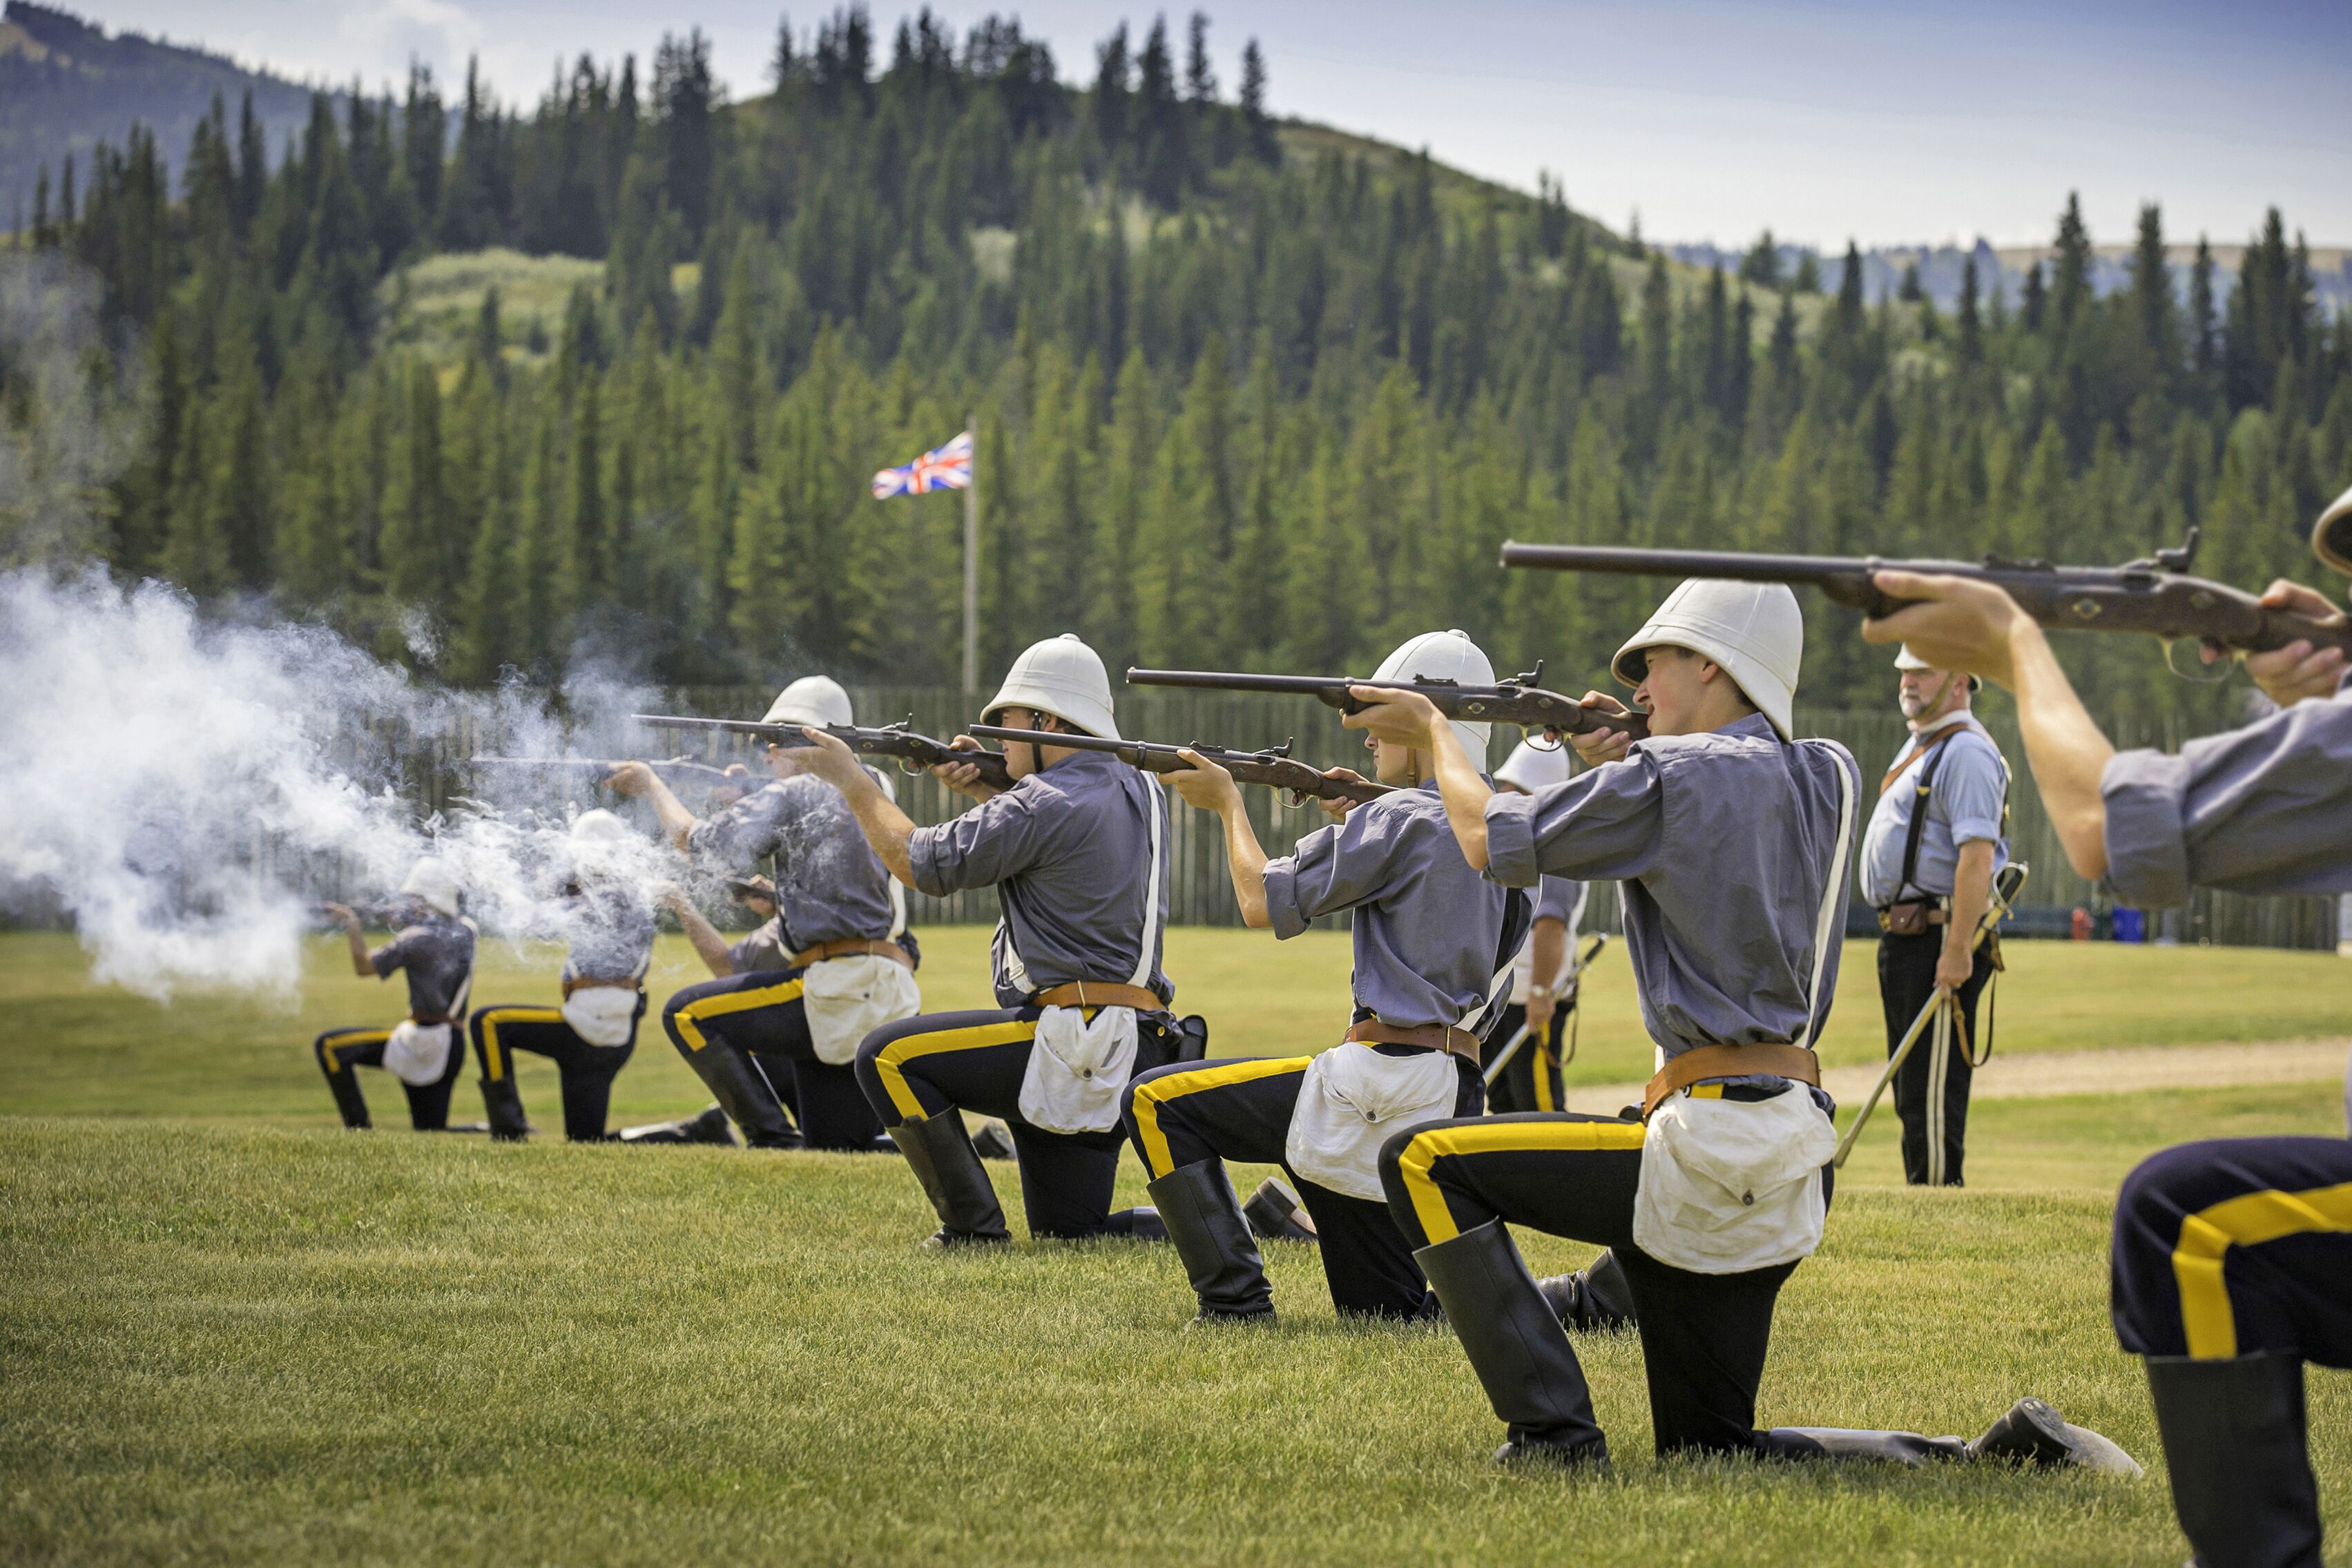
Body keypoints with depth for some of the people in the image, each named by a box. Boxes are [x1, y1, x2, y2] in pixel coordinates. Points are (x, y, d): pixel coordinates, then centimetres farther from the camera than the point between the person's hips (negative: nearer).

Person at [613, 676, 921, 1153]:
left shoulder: (795, 795, -6)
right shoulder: (872, 789, 18)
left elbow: (701, 842, -6)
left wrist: (651, 786, 7)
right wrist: (742, 798, 26)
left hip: (841, 988, -9)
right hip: (886, 1003, 9)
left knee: (688, 1014, -3)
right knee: (835, 1160, 14)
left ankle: (774, 1140, -7)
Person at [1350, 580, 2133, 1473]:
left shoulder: (1674, 776, -10)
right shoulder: (1826, 780, 12)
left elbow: (1491, 840, -1)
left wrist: (1435, 730, 15)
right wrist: (1618, 770, 20)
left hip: (1710, 1151, -8)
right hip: (1791, 1169, 9)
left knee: (1424, 1162, -1)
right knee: (1711, 1451, 16)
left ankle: (1553, 1432, -4)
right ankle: (1992, 1456, 2)